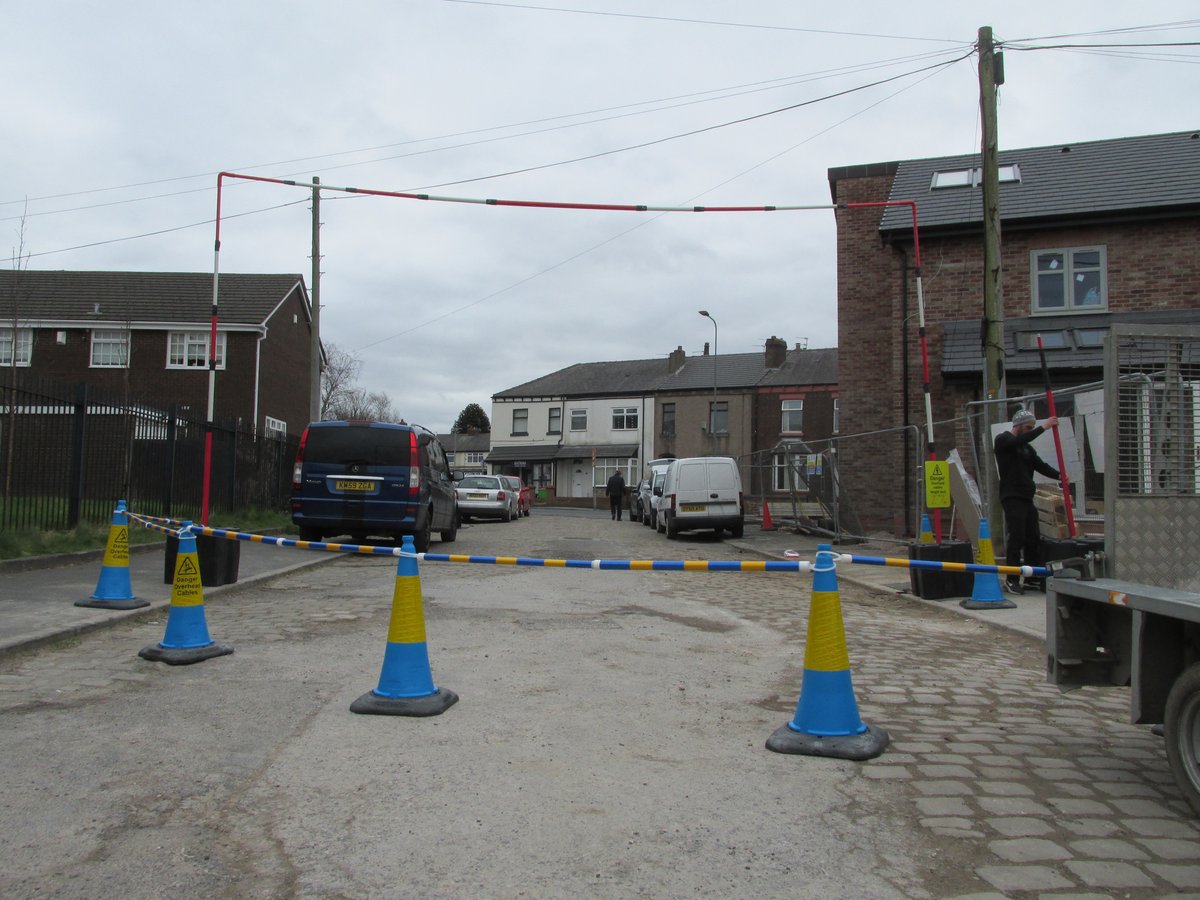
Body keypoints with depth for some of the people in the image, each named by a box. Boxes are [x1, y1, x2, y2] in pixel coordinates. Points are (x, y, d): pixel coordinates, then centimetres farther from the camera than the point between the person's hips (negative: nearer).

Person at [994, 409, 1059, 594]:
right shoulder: (1003, 440, -1)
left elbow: (1040, 465, 9)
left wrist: (1059, 475, -8)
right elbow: (1018, 441, -23)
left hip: (1027, 498, 8)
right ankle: (1012, 579, -4)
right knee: (1017, 537, -10)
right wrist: (1043, 427, -25)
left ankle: (1033, 577, 17)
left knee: (1033, 538, 8)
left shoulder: (1027, 447, 20)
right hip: (1012, 497, -8)